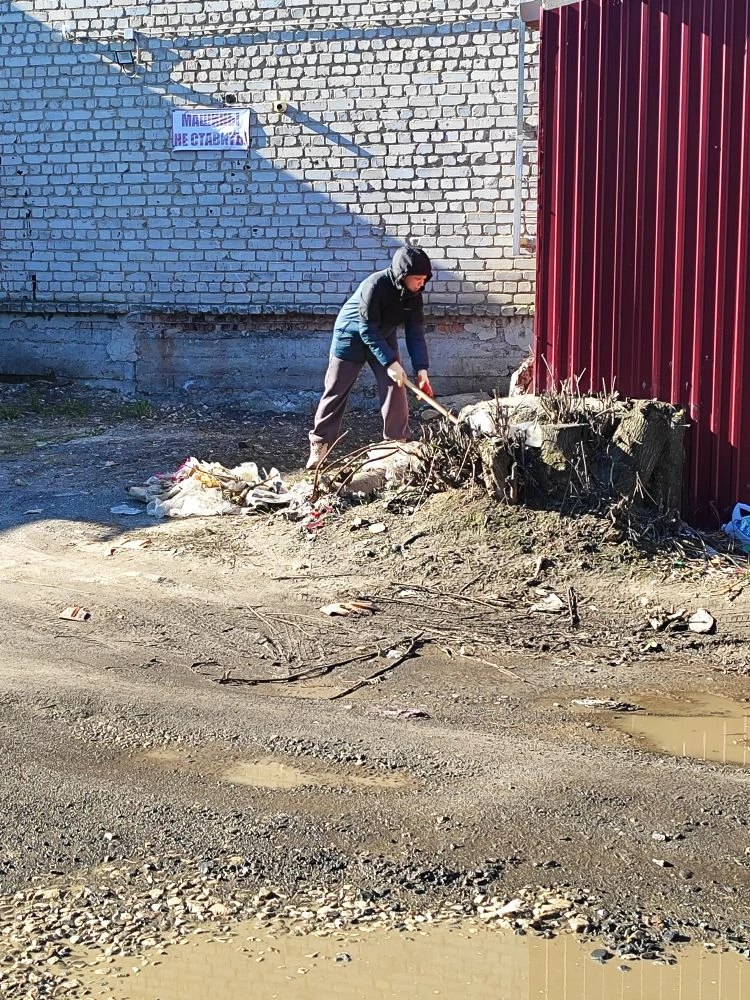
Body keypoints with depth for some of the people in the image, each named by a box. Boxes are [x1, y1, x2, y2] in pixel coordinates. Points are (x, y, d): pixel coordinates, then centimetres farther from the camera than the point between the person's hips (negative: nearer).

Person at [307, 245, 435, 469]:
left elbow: (415, 332, -14)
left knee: (395, 387, -7)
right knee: (335, 391, 0)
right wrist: (390, 362, -33)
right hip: (352, 335, -5)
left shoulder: (413, 294, -16)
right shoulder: (375, 285, -34)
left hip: (384, 337, 5)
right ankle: (319, 444, 8)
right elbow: (368, 330, -31)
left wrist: (421, 368, -24)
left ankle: (397, 441, 2)